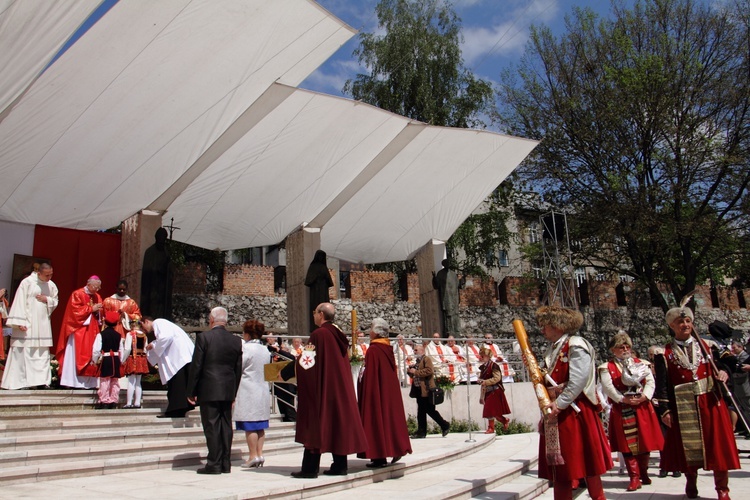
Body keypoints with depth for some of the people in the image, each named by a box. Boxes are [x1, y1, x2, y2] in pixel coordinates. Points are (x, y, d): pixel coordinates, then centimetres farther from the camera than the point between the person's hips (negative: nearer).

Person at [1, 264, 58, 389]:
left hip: (43, 325, 5)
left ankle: (42, 380, 8)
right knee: (23, 352, -4)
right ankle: (20, 381, 3)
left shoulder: (51, 285, 9)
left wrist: (47, 299, -5)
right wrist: (20, 322, -16)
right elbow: (20, 302, -10)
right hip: (27, 324, -5)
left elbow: (55, 302, 18)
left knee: (43, 354, 4)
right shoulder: (27, 282, -7)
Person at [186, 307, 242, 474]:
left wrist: (191, 391, -1)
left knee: (212, 426, 0)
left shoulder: (203, 337, -8)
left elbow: (196, 366, -8)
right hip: (228, 390, 5)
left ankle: (214, 464, 2)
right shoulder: (236, 340, 6)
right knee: (226, 426, 10)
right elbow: (238, 369, 10)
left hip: (209, 390, -5)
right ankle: (226, 464, 15)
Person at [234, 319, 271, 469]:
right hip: (263, 391, 7)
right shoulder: (265, 350, 9)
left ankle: (253, 456, -1)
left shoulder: (246, 348, -13)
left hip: (248, 392, -7)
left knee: (250, 426, -2)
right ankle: (260, 454, 11)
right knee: (260, 426, 10)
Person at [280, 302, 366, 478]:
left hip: (320, 388, -8)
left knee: (315, 425, -1)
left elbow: (305, 360, -14)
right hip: (339, 388, 8)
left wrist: (284, 373, -1)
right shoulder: (338, 334, 9)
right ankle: (340, 465, 14)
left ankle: (310, 468, 2)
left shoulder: (319, 334, -14)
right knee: (338, 423, 10)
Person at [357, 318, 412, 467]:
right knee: (390, 414, 14)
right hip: (390, 391, 8)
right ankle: (395, 448, 18)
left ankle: (379, 457, 2)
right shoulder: (388, 348, 7)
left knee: (376, 419, -1)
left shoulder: (373, 350, -16)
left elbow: (369, 374, -17)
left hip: (377, 392, -8)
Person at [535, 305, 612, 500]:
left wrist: (559, 404, -23)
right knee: (560, 461, 11)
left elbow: (579, 380, -22)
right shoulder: (552, 349, 15)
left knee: (585, 460, 4)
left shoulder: (576, 345, -12)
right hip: (556, 413, 8)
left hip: (574, 411, -8)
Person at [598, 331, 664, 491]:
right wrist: (623, 399, -20)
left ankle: (643, 473, 27)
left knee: (645, 442, 8)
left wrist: (644, 396, -15)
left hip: (643, 408, 3)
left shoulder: (641, 364, 13)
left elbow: (650, 381, 2)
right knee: (627, 444, -2)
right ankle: (634, 477, 5)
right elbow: (608, 387, -10)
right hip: (621, 410, -3)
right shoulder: (607, 367, 2)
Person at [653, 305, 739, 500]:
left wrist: (723, 373, -10)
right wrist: (664, 410, -8)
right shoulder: (664, 354, 0)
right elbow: (662, 384, -3)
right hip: (683, 408, -2)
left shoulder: (705, 345, 8)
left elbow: (720, 366, 13)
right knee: (688, 446, 7)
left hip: (710, 403, 2)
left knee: (717, 445, 4)